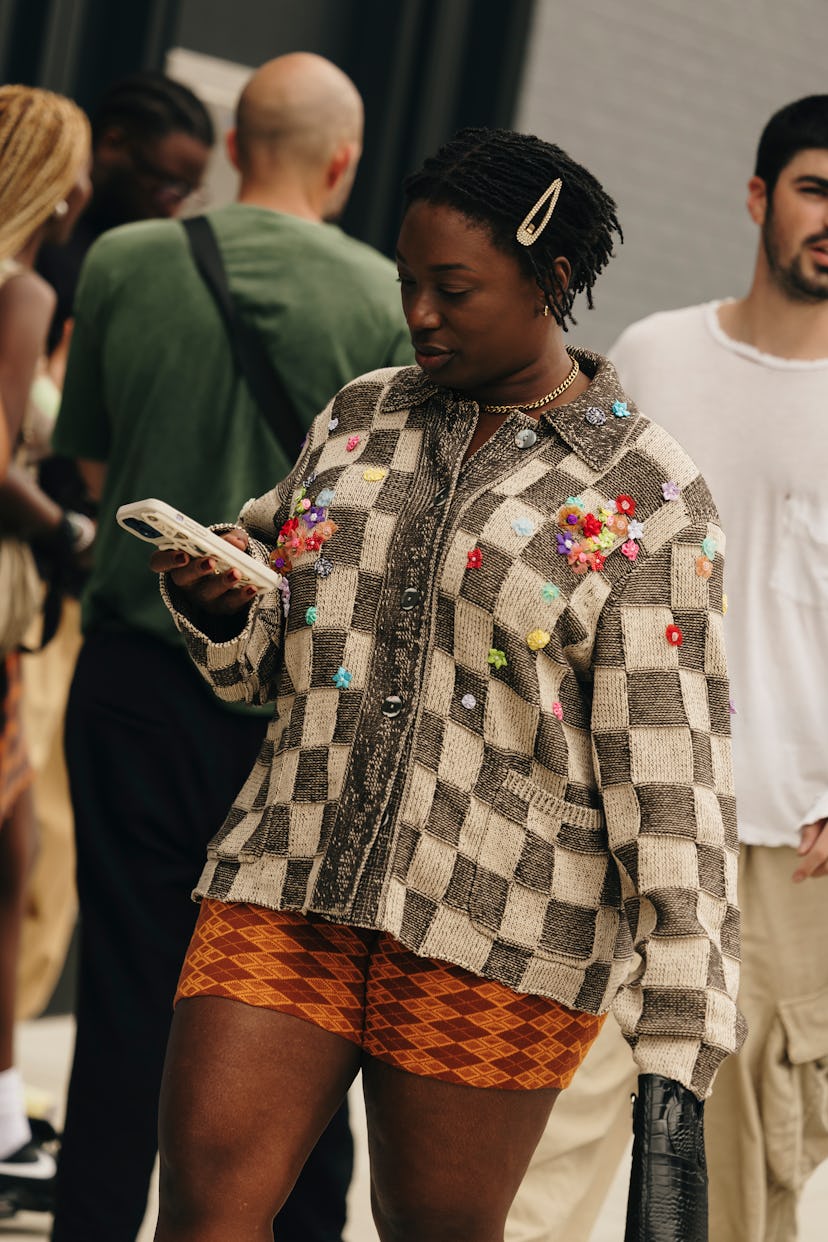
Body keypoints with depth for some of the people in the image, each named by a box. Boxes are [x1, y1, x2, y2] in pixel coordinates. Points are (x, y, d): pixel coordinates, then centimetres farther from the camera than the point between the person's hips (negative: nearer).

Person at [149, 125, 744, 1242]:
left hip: (498, 935, -4)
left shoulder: (642, 496, -4)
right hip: (294, 892, 4)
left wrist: (676, 1054, -12)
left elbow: (673, 777, -8)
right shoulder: (360, 419, 13)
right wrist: (219, 602, -4)